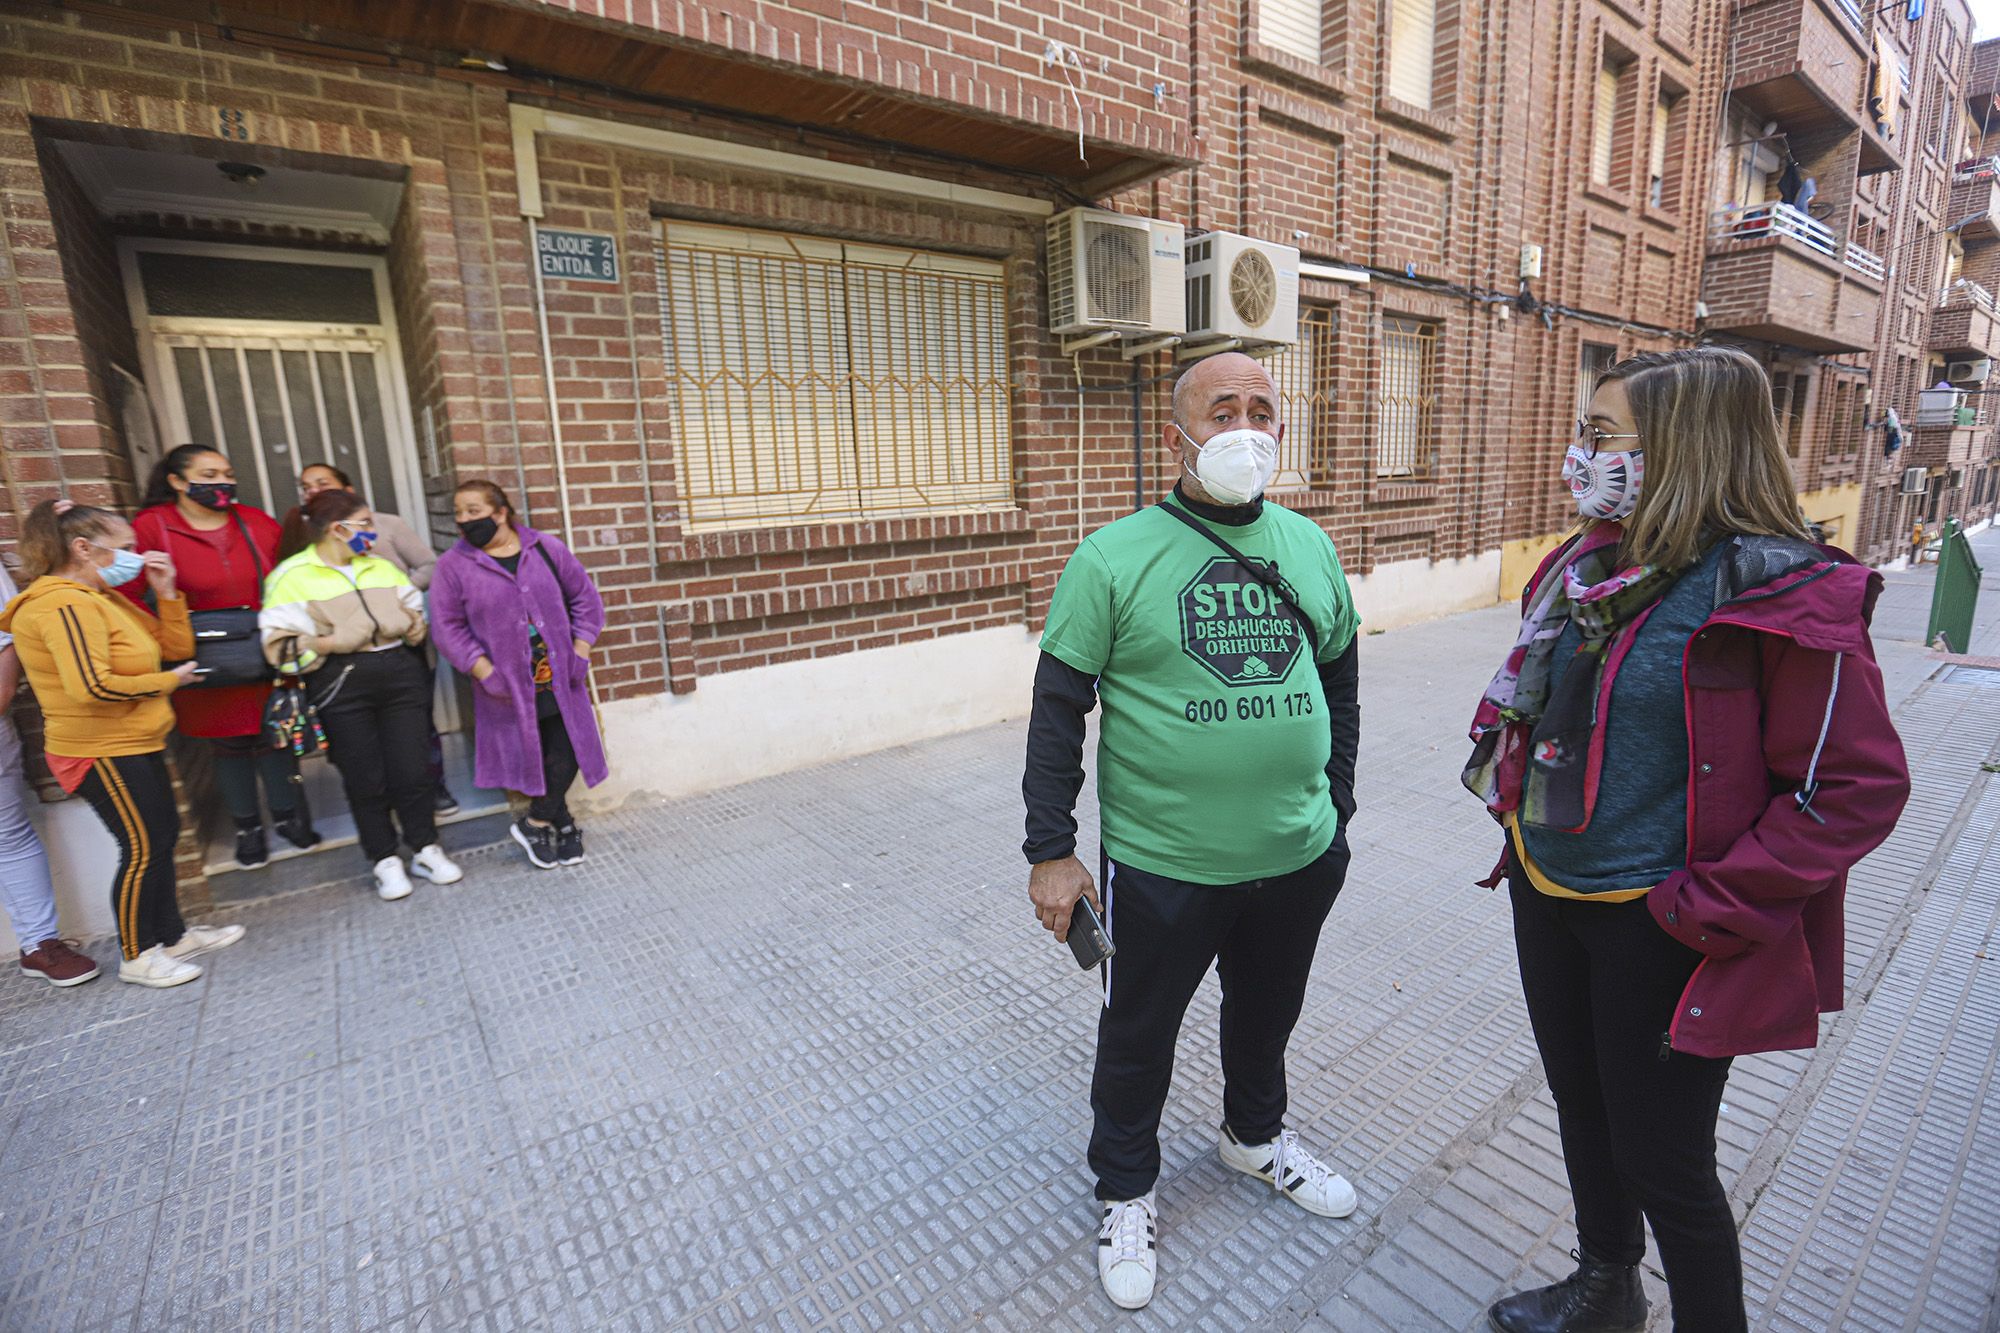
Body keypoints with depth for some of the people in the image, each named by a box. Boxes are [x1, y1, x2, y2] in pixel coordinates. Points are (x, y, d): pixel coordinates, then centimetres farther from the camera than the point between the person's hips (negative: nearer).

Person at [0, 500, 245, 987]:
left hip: (134, 747, 10)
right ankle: (137, 956, 14)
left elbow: (177, 647, 10)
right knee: (142, 849, -1)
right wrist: (167, 682, -17)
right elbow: (91, 686, -30)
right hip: (103, 754, -10)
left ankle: (173, 935, 30)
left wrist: (166, 592, 0)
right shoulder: (66, 606, -20)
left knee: (162, 838, 17)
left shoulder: (103, 599, 11)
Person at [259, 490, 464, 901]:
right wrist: (329, 643, -20)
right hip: (341, 685, -4)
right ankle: (385, 861, 18)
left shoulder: (382, 567, 14)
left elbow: (415, 616, 19)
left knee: (411, 768, 5)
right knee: (364, 778, 5)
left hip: (399, 674, 4)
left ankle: (426, 849, 18)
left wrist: (406, 627, -2)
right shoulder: (293, 576, -3)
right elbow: (282, 646, -8)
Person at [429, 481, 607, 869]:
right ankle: (562, 823, 24)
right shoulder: (454, 565, -1)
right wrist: (485, 672, -12)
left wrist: (580, 651, -2)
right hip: (509, 687, -1)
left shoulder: (545, 549, 2)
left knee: (566, 755, 1)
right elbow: (449, 627, -2)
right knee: (532, 759, 6)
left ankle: (537, 823, 20)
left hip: (559, 680, 1)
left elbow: (585, 597, 7)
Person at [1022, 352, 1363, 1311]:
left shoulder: (1309, 547, 3)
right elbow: (1058, 709, -11)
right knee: (1136, 1040, 15)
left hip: (1298, 858, 5)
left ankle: (1256, 1134, 56)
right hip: (1160, 866, -4)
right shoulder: (1114, 558, -13)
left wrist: (1336, 804, 14)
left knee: (1268, 1013, 26)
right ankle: (1126, 1193, 42)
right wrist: (1050, 851, -12)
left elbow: (1339, 682, 13)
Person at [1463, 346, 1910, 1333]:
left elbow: (1861, 787, -16)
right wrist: (1522, 826, 8)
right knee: (1581, 1107, 24)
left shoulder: (1781, 594, -17)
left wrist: (1712, 907, -19)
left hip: (1656, 924, -7)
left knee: (1661, 1161, 10)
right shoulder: (1583, 569, 3)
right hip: (1545, 897, 7)